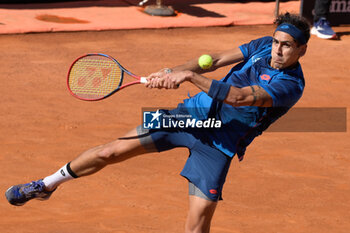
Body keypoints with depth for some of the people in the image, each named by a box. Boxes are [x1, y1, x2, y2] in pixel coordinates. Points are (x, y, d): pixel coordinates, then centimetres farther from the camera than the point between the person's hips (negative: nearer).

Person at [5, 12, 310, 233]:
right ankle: (48, 184, 26)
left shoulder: (290, 86, -20)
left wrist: (190, 75, -32)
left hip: (218, 144, -4)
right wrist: (170, 72, -13)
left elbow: (238, 97, -29)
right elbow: (215, 60, 1)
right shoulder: (263, 45, -1)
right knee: (113, 151, 3)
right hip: (193, 113, 4)